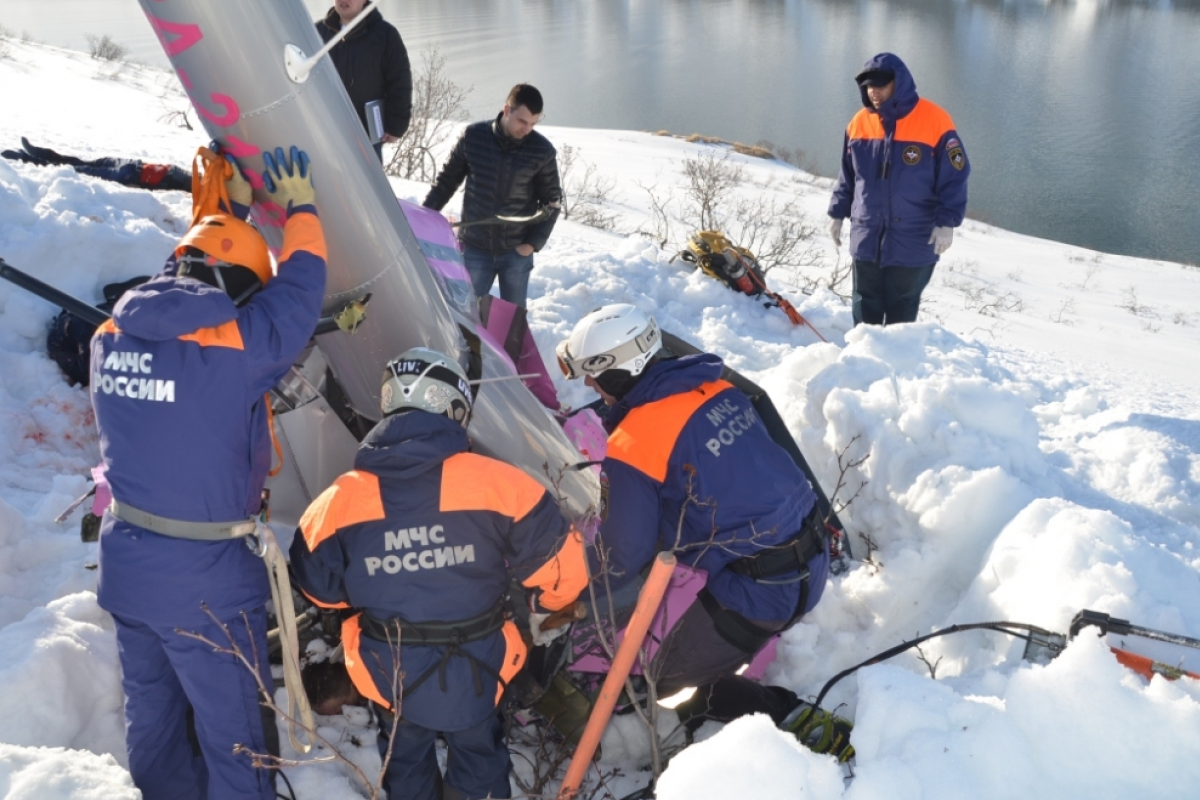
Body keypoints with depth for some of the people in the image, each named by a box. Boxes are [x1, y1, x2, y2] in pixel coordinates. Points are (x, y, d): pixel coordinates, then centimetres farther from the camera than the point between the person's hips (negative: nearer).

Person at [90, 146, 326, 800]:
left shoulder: (110, 338, -3)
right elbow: (295, 295, -8)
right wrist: (299, 213, 8)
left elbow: (182, 284, 13)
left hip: (124, 565, 7)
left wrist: (230, 209, 22)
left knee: (150, 710, 26)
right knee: (234, 729, 11)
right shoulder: (234, 348, -22)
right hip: (204, 581, -7)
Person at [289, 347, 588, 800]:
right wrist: (545, 607, 11)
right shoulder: (494, 482, -19)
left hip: (390, 673, 2)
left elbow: (319, 583, 4)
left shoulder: (341, 499, -12)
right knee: (478, 762, 26)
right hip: (474, 670, -1)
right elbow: (556, 562, -11)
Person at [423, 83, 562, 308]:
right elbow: (447, 179, 6)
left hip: (516, 251, 0)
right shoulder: (473, 136, -7)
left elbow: (551, 201, 1)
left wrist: (534, 242, -6)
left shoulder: (542, 151, -8)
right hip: (474, 248, 1)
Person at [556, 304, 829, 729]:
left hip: (759, 592, -8)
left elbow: (621, 555, -9)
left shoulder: (634, 447, -19)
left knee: (666, 680, 9)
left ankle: (790, 718, 2)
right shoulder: (716, 387, 2)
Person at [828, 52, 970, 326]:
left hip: (913, 242, -4)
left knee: (901, 309, 8)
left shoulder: (935, 122, -11)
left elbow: (954, 177, -8)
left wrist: (946, 222, -14)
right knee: (865, 306, 12)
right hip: (866, 237, 4)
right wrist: (837, 213, 13)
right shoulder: (860, 122, 3)